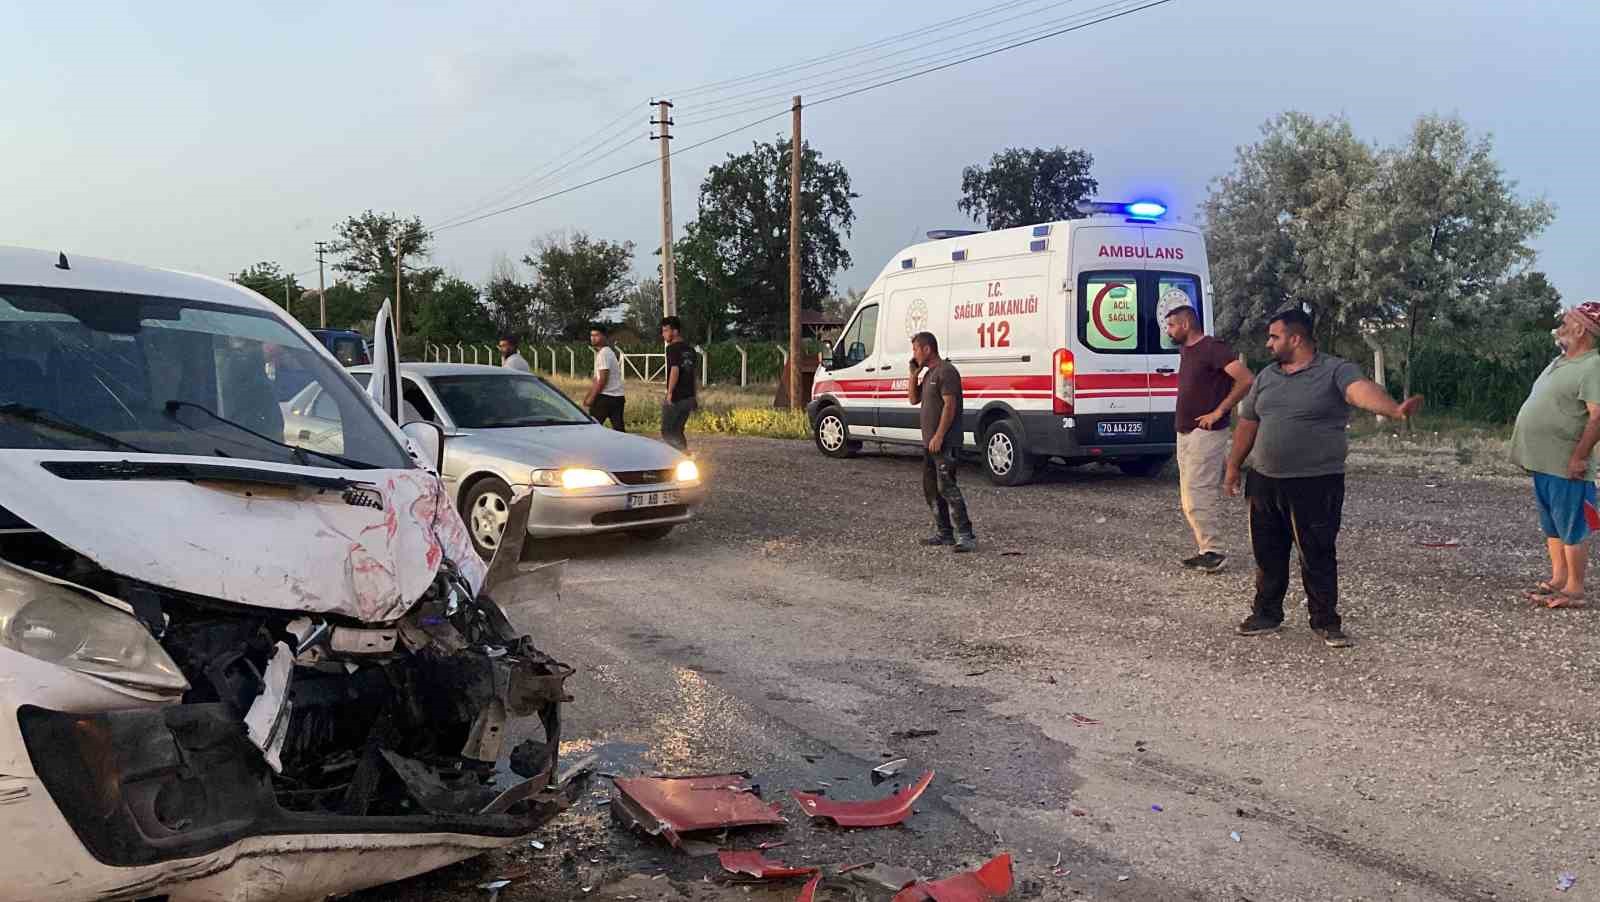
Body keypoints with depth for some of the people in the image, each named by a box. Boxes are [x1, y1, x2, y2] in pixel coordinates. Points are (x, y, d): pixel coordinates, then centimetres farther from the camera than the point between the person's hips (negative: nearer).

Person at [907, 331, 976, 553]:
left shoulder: (946, 371, -12)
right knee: (931, 489, 12)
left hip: (944, 442, -10)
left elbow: (950, 405, -19)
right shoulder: (929, 373, 19)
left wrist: (938, 436, -23)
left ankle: (965, 536, -15)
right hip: (930, 443, 11)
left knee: (946, 487, -15)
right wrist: (914, 373, 10)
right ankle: (944, 532, 19)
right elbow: (913, 399, 21)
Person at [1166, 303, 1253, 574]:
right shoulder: (1185, 350, 13)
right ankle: (1208, 551, 18)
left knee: (1196, 497, -10)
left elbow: (1246, 380, -23)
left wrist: (1219, 412, -19)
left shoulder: (1213, 349, -15)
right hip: (1186, 432, 10)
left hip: (1205, 433, -9)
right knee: (1190, 499, 11)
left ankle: (1214, 552, -3)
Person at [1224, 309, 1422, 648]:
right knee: (1267, 553, 13)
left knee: (1317, 556, 3)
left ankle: (1325, 620, 17)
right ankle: (1267, 613, 27)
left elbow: (1363, 390, -28)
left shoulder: (1336, 371, -8)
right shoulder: (1266, 377, 11)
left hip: (1316, 484, -5)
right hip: (1265, 482, 6)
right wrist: (1233, 466, 19)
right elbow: (1248, 422, 18)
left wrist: (1394, 409, -48)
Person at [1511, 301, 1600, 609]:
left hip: (1565, 466, -10)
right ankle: (1558, 580, 27)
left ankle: (1574, 589, 4)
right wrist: (1533, 452, 22)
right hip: (1543, 462, 10)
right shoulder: (1561, 361, 15)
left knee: (1571, 528, -2)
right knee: (1552, 526, 17)